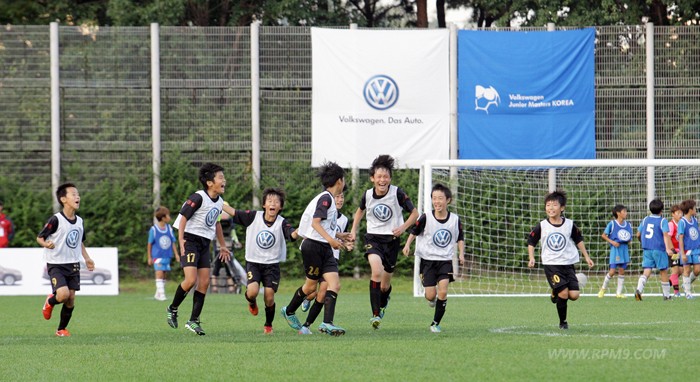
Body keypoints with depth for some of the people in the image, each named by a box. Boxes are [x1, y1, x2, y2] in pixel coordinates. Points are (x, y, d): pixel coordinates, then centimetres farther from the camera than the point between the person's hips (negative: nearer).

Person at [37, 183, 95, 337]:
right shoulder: (56, 220, -14)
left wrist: (87, 258, 11)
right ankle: (50, 302, 14)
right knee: (63, 294, -22)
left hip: (73, 265, 6)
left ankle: (62, 329, 20)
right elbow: (39, 237, -10)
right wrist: (46, 244, -31)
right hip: (56, 265, -6)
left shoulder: (79, 221, 7)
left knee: (71, 299, 2)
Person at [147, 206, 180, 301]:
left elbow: (173, 242, 12)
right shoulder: (153, 229, -6)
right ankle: (161, 294, -17)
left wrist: (176, 254, 7)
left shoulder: (169, 229, 6)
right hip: (157, 255, -5)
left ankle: (158, 294, 18)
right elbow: (150, 244, -1)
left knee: (164, 275, 8)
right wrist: (149, 257, 0)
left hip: (167, 256, 5)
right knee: (159, 274, -14)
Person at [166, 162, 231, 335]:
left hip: (205, 244, 8)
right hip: (190, 241, -8)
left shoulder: (220, 202, 10)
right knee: (191, 280, -18)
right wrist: (181, 239, -25)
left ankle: (193, 321, 6)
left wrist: (222, 245, 29)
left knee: (204, 282, 0)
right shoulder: (198, 198, -15)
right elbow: (183, 217, -16)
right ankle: (172, 309, 6)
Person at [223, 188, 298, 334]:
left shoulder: (282, 223, -9)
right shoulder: (254, 217, -5)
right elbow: (233, 212, 0)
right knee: (252, 291, -21)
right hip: (253, 262, 0)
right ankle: (252, 303, 18)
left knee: (269, 298, -5)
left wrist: (299, 231, -50)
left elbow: (292, 234, -27)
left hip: (272, 264, 0)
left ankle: (268, 325, 21)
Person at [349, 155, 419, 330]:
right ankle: (375, 314, -24)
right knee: (377, 271, -28)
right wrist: (354, 230, 10)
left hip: (392, 240, 0)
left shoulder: (397, 193, -12)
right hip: (373, 238, 0)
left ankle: (383, 305, 45)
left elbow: (414, 213, -3)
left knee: (385, 285, 9)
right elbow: (360, 210, 19)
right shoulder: (368, 194, -4)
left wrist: (403, 227, -19)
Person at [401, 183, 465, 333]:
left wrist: (461, 253, 0)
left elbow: (460, 238, 12)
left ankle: (435, 323, 1)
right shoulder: (426, 218, -9)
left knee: (443, 292, -14)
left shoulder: (455, 220, -2)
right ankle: (432, 298, 35)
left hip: (445, 260, 1)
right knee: (431, 295, -5)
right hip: (428, 260, -1)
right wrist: (407, 245, -9)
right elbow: (414, 232, 5)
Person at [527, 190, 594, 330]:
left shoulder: (570, 225, 0)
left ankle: (556, 293, 24)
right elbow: (531, 242, 8)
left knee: (574, 295, -9)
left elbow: (579, 240, 16)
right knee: (563, 293, -16)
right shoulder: (541, 226, -3)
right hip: (551, 265, -2)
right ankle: (563, 322, 4)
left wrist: (586, 257, 17)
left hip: (568, 264, 2)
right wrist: (531, 258, -5)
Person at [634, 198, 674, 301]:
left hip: (647, 249, 4)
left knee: (647, 271, -1)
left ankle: (639, 289, -26)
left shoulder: (645, 220, 10)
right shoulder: (663, 221, -5)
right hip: (659, 249, -4)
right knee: (663, 271, 10)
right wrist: (668, 248, -28)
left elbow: (638, 235, 16)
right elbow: (665, 234, -19)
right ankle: (666, 295, 17)